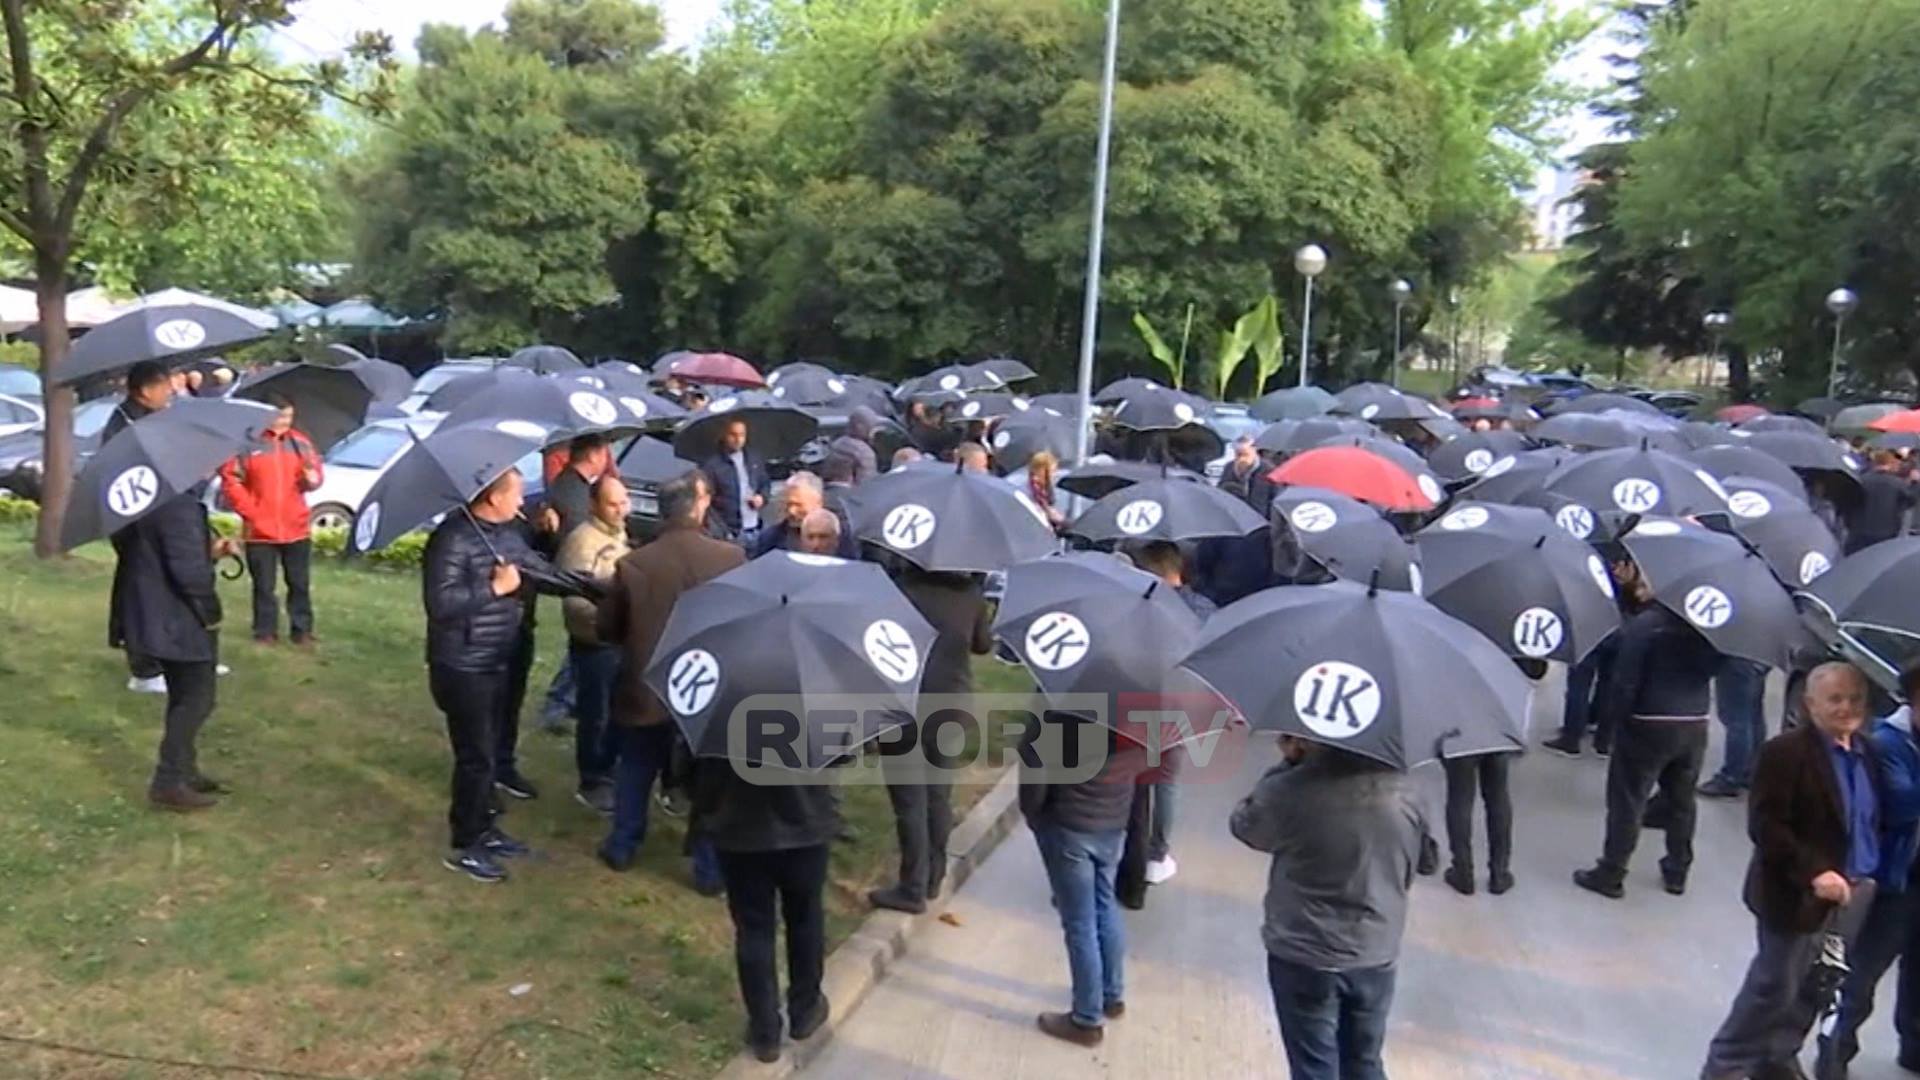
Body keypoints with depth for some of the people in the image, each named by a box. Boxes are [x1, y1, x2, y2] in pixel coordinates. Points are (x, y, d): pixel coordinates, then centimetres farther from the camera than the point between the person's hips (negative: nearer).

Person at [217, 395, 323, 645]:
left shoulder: (300, 441, 6)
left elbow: (315, 471, 9)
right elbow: (230, 480, -5)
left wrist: (312, 478, -15)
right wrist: (249, 510, -8)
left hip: (296, 528, 3)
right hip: (260, 530, -3)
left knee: (300, 583, 7)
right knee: (264, 585, 7)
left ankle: (302, 630, 17)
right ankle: (265, 631, 18)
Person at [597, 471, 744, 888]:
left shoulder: (633, 563, -12)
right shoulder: (731, 557, -13)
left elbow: (607, 629, 0)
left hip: (646, 690, 1)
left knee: (634, 772, 22)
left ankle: (622, 848, 34)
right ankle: (711, 868, 17)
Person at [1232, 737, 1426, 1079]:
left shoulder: (1292, 791, -23)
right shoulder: (1402, 788, -9)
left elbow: (1243, 825, -3)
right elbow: (1407, 872, 5)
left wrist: (1289, 764, -2)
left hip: (1305, 959, -4)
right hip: (1377, 957, 4)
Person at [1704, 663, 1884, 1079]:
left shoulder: (1868, 753, 7)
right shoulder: (1787, 752, -16)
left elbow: (1872, 822, 15)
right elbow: (1764, 825, -20)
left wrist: (1869, 875, 4)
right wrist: (1812, 873, -25)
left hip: (1854, 892, 7)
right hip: (1799, 894, -7)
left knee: (1816, 987, 16)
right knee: (1774, 986, 3)